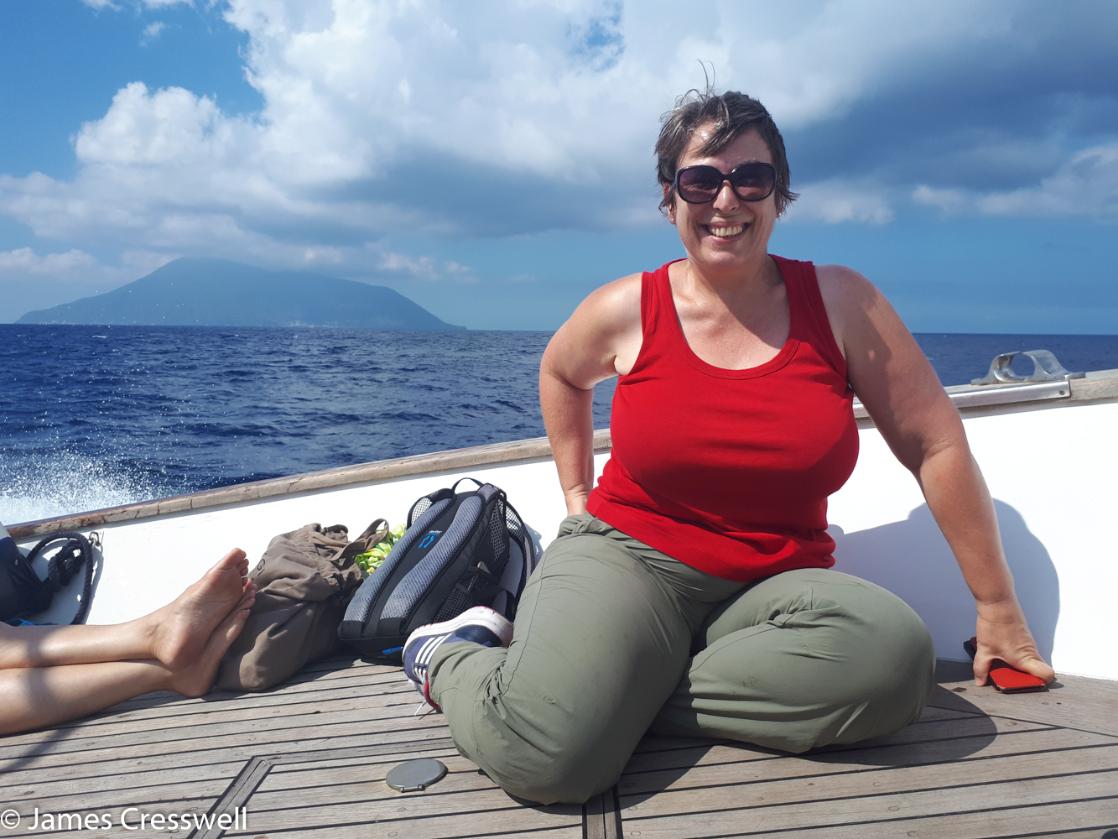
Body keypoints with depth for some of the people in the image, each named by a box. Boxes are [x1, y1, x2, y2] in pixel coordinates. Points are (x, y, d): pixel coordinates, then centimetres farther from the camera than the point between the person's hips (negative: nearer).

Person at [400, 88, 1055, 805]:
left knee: (895, 655, -32)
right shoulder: (625, 311, -1)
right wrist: (577, 491, 17)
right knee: (550, 754, -30)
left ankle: (620, 694, -13)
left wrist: (998, 606, 3)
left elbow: (937, 445, 1)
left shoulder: (840, 302, -1)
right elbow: (561, 374, 22)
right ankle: (449, 657, 6)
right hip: (627, 557, -1)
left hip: (778, 583, 2)